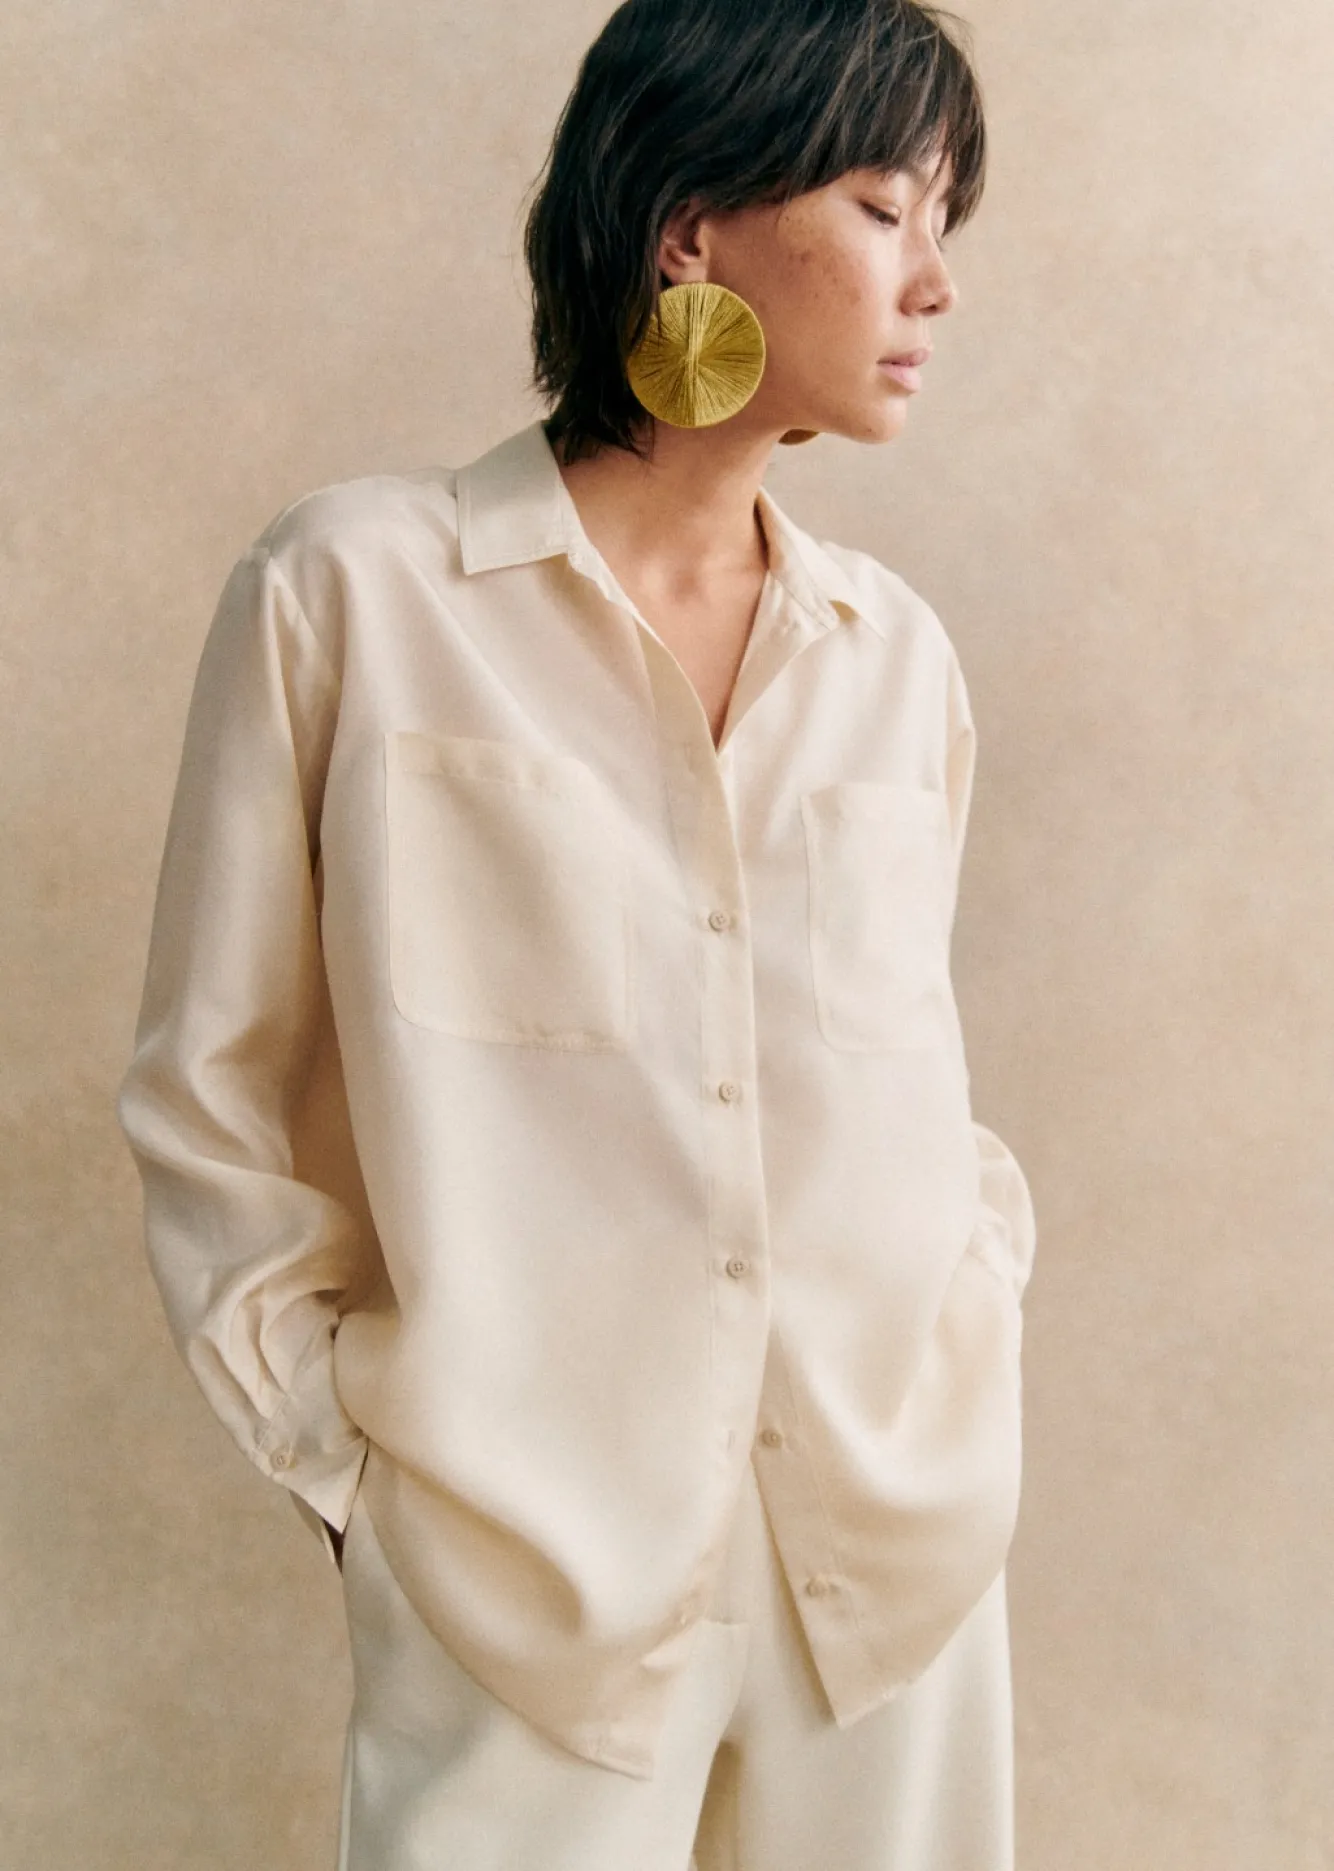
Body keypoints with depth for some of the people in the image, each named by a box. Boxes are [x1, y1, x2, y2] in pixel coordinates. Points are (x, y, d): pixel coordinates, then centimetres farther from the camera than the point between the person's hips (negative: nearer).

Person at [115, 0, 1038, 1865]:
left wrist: (981, 1305, 4)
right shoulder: (354, 593, -5)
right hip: (529, 1582, -4)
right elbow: (206, 1099, -2)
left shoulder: (897, 653, 7)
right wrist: (354, 1449, -6)